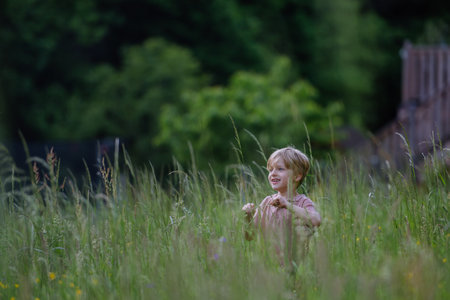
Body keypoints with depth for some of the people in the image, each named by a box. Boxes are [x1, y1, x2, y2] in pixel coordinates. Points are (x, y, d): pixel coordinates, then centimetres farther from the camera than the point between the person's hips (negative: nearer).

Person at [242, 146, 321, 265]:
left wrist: (287, 204, -22)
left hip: (292, 263, -1)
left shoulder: (302, 202, -1)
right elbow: (250, 237, 12)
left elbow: (316, 220, -24)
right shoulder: (267, 202, 12)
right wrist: (248, 218, -7)